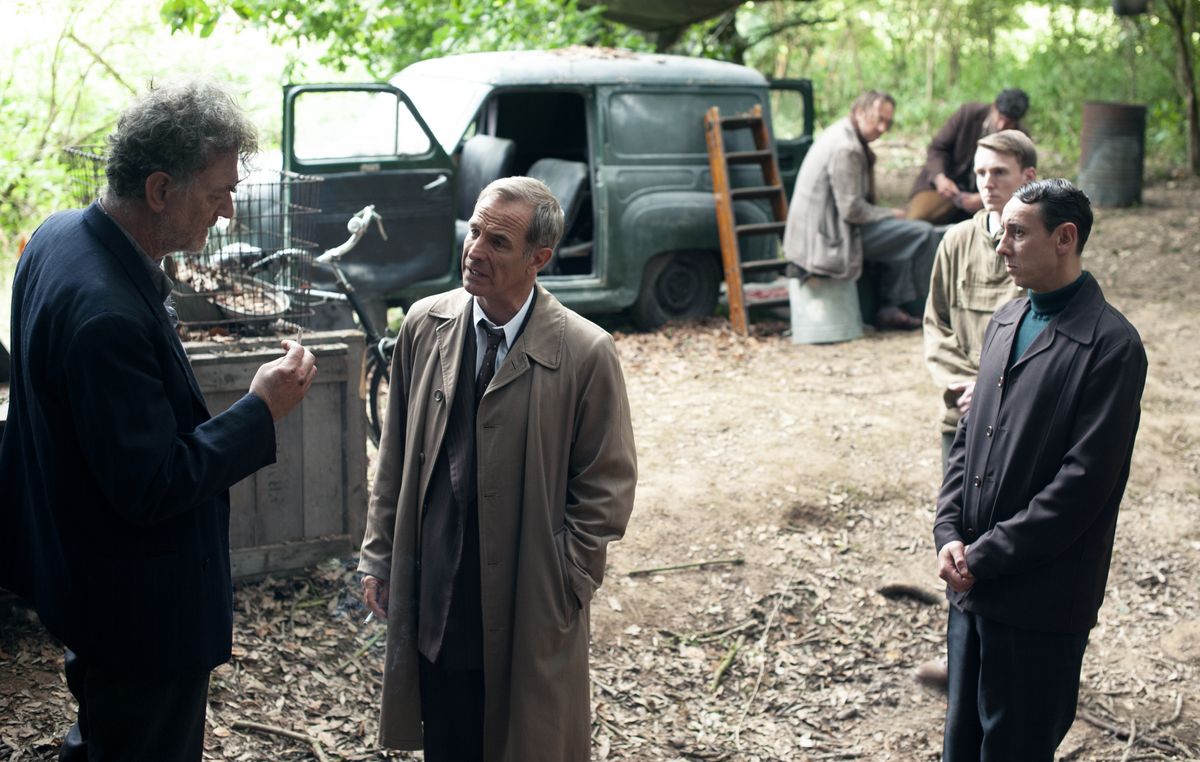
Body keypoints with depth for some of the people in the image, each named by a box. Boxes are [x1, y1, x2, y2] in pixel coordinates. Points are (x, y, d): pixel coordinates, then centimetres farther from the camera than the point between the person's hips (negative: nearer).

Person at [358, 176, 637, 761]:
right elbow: (394, 456, 9)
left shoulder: (585, 353, -13)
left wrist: (562, 589, -7)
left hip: (528, 614, -3)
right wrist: (377, 557, 9)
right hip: (432, 604, 3)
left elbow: (606, 490, -7)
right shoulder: (424, 325, 0)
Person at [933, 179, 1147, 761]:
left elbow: (1083, 482, -18)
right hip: (973, 583, 7)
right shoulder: (1005, 323, 11)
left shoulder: (1112, 345, -14)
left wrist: (986, 556, -16)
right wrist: (949, 533, -1)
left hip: (1041, 599, -7)